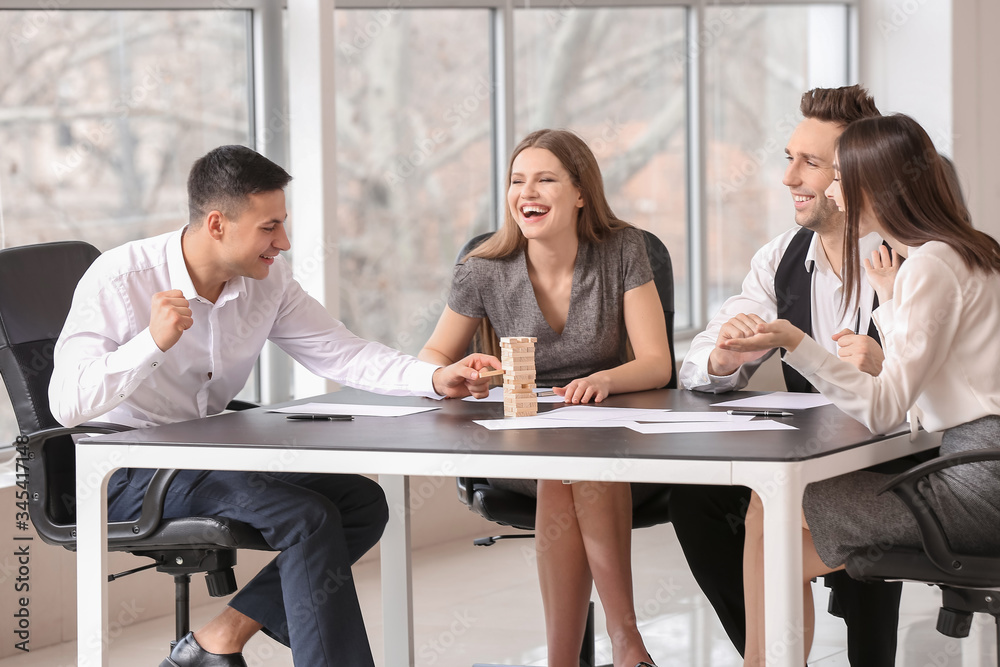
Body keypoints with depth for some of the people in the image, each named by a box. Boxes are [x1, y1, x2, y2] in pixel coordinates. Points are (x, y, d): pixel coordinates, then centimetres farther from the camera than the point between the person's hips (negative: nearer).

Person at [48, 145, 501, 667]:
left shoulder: (268, 280, 0)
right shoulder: (120, 280, -18)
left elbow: (342, 354, 2)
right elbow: (67, 403, -25)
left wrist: (436, 379, -13)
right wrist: (153, 342, -38)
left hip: (208, 455, 8)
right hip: (126, 476, -8)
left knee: (361, 502, -8)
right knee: (309, 518, -25)